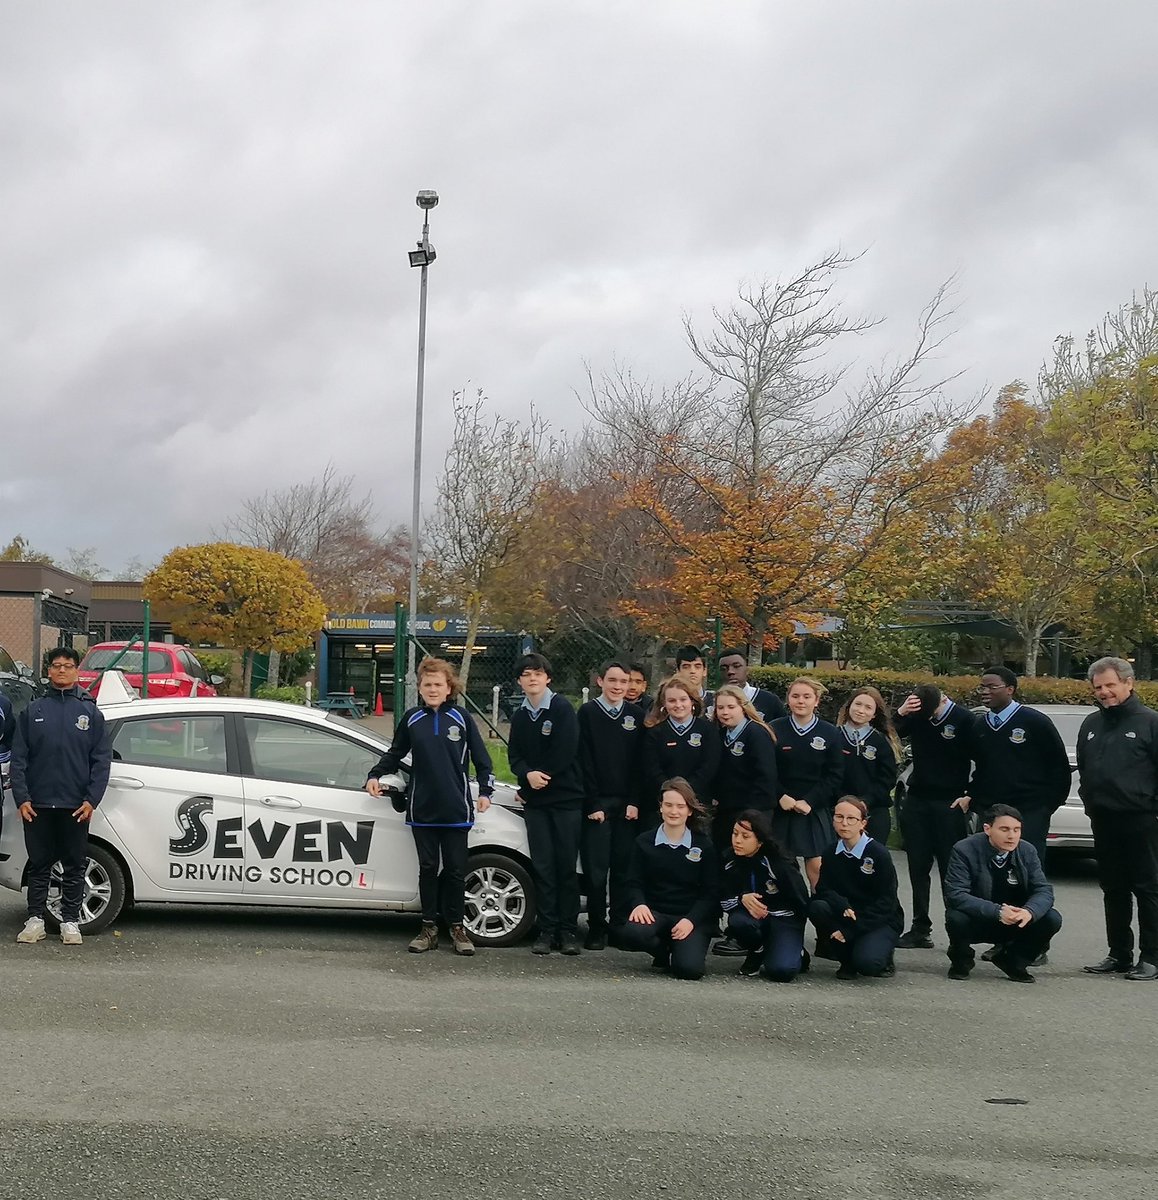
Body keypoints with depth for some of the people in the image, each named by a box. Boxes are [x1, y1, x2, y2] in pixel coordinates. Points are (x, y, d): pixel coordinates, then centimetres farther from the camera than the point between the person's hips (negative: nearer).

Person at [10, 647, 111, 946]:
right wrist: (22, 797, -7)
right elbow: (19, 757, 4)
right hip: (38, 805, 1)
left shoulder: (90, 712, 5)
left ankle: (70, 922, 13)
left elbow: (101, 759, 2)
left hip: (75, 806, -1)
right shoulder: (32, 711, 7)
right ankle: (36, 919, 16)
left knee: (74, 866, 4)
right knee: (39, 864, 8)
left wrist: (92, 799, -8)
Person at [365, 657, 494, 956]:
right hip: (422, 809, 1)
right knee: (428, 869, 6)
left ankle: (457, 928, 13)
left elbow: (480, 757, 6)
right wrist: (375, 775, 5)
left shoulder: (461, 718, 1)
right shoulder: (411, 718, 5)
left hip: (456, 810, -1)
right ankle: (429, 928, 13)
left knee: (455, 870, 3)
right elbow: (395, 753, 17)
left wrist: (485, 791, -2)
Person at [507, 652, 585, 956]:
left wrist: (541, 777, -7)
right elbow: (514, 755, 8)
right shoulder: (519, 716, 12)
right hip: (535, 801, 4)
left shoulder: (562, 708, -5)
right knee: (542, 866, 2)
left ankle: (568, 930, 4)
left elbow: (565, 752, -12)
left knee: (566, 865, -1)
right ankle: (547, 930, 6)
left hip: (567, 797, -4)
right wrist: (528, 774, -12)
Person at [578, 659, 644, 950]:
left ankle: (621, 926, 9)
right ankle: (596, 929, 3)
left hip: (627, 804, 2)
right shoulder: (588, 713, 1)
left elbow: (640, 763, 6)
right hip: (597, 803, -2)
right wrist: (593, 804, -8)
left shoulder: (637, 715, 8)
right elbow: (584, 762, -3)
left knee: (624, 868, 1)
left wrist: (635, 802, -2)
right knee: (596, 869, -4)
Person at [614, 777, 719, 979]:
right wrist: (639, 904, -18)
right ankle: (664, 952, 2)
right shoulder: (644, 842, 8)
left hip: (692, 918, -1)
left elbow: (711, 892, 1)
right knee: (629, 933, -33)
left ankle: (689, 950, 12)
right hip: (654, 913, 2)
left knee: (689, 968, -28)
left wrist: (691, 920, -15)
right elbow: (634, 883, 5)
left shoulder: (704, 845, 4)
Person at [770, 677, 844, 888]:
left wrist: (809, 801, -10)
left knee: (817, 866, -4)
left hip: (815, 810, 0)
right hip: (780, 809, 0)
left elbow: (834, 776, -2)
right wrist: (781, 797, -13)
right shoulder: (774, 730, -2)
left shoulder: (830, 734, 0)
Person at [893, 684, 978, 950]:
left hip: (949, 804, -4)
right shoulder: (915, 716, 2)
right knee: (918, 868, 7)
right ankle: (920, 929, 14)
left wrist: (970, 797, -8)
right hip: (917, 800, 4)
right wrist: (900, 713, -18)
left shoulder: (965, 719, -9)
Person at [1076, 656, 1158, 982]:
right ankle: (1119, 954, 19)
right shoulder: (1091, 724, 14)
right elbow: (1082, 768, 23)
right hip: (1103, 820, 6)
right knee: (1113, 890, 12)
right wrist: (1089, 800, 13)